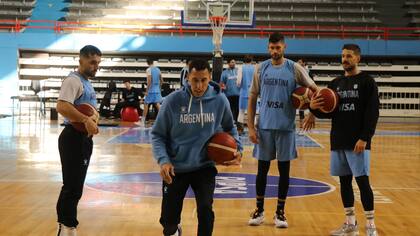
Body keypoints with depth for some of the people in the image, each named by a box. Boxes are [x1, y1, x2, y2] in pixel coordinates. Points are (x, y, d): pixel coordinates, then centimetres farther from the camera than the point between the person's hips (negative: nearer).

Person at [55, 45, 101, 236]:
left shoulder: (87, 83, 17)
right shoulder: (74, 80, -14)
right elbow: (62, 106, -30)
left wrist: (92, 122, 6)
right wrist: (86, 120, -31)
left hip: (84, 138, 10)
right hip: (74, 138, -10)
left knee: (74, 187, 17)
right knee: (72, 187, -7)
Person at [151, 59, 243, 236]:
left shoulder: (220, 100, -8)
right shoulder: (173, 101, -13)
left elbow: (229, 128, 12)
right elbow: (157, 135, -5)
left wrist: (237, 148, -4)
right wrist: (163, 160, -20)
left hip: (205, 167, 1)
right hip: (175, 168, 0)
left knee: (205, 209, -19)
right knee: (168, 219, 6)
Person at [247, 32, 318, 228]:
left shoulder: (295, 69, -2)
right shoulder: (261, 68, 3)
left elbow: (314, 90, 5)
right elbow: (252, 98, 5)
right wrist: (250, 127, -1)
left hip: (286, 127, -1)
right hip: (264, 127, 1)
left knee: (284, 169, 5)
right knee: (262, 169, 6)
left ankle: (280, 212, 16)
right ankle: (259, 210, 18)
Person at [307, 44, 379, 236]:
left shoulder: (367, 81, -4)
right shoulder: (335, 83, 12)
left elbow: (373, 113, -10)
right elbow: (329, 112, 13)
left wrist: (364, 138, -18)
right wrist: (315, 108, -8)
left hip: (358, 142, -6)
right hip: (338, 141, 6)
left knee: (362, 180, -7)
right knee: (344, 181, 9)